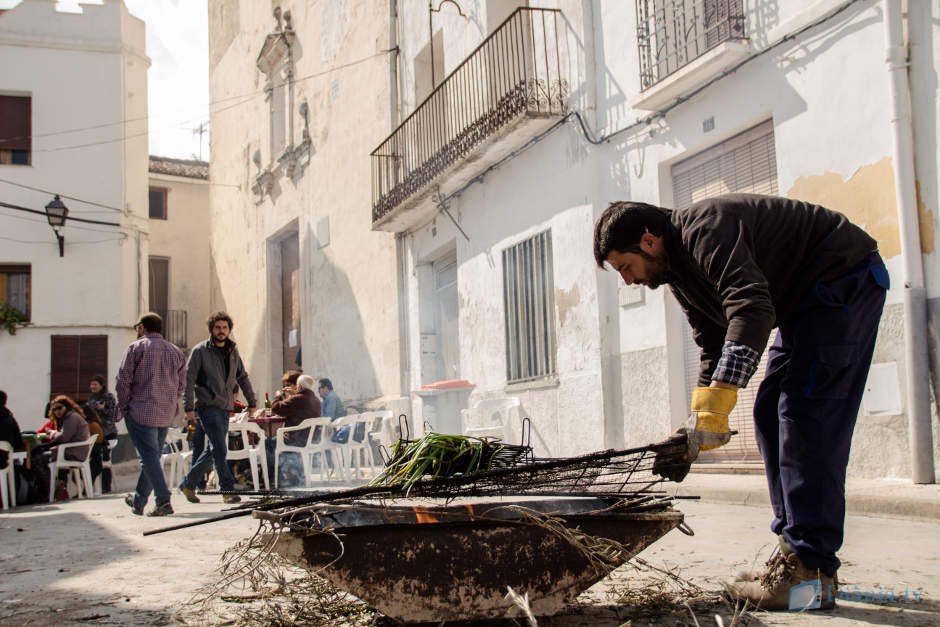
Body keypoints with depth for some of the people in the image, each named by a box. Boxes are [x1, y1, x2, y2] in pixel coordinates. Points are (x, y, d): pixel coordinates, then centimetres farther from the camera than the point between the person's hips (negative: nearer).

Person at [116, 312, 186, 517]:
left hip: (141, 412, -6)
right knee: (152, 456, 14)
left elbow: (123, 381, -8)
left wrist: (124, 406, 3)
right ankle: (138, 501, 25)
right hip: (166, 415, 6)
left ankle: (163, 501, -16)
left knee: (149, 456, -6)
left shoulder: (136, 348, -3)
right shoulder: (176, 352, 13)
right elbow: (181, 386, 12)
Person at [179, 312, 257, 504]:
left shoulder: (233, 351, 13)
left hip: (225, 408, 6)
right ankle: (228, 490, -12)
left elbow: (242, 378, 23)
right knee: (220, 449, -14)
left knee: (214, 450, 10)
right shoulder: (200, 351, -4)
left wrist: (252, 402, 20)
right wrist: (189, 407, -14)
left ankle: (188, 483, 23)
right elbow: (188, 379, -7)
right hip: (207, 406, -6)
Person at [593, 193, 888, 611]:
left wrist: (715, 405, -44)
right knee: (770, 415, 5)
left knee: (805, 415, -18)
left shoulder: (705, 230, -25)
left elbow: (752, 308, -39)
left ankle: (811, 570, -18)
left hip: (846, 279, -11)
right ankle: (795, 547, 9)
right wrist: (695, 433, 2)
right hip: (806, 299, 11)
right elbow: (715, 350, 10)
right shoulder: (677, 271, 7)